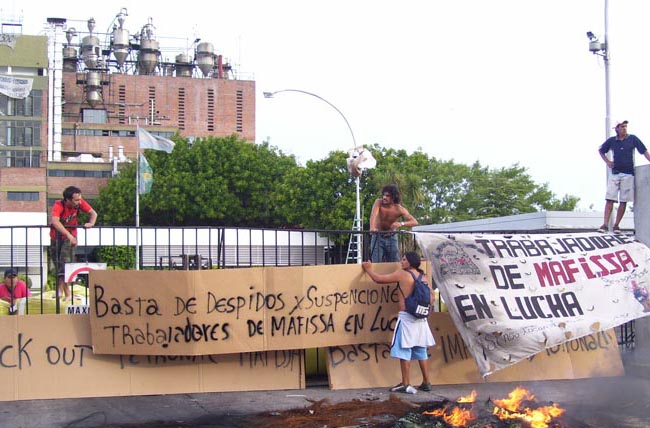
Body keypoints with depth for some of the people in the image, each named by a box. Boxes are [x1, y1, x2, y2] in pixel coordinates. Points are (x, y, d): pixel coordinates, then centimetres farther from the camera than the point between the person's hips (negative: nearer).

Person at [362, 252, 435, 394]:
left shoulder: (401, 274, -6)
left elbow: (378, 279, -2)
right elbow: (431, 295, 17)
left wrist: (368, 269, 13)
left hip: (406, 317, -7)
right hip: (421, 318, 7)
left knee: (404, 350, -2)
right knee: (421, 350, 12)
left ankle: (406, 384, -2)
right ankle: (426, 382, 16)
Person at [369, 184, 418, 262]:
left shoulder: (399, 209, -17)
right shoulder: (378, 202, -16)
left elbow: (415, 222, -23)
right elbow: (373, 215, -34)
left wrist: (401, 224, -43)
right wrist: (372, 228, -54)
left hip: (391, 237, 1)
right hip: (378, 236, -1)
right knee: (377, 264, -8)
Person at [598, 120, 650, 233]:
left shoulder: (633, 139, 1)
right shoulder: (611, 141, 6)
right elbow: (601, 150, 21)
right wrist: (607, 161, 8)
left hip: (628, 174, -1)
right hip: (614, 173, 1)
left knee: (623, 201, 1)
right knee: (609, 199, -7)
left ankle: (616, 225, 7)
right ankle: (605, 224, -9)